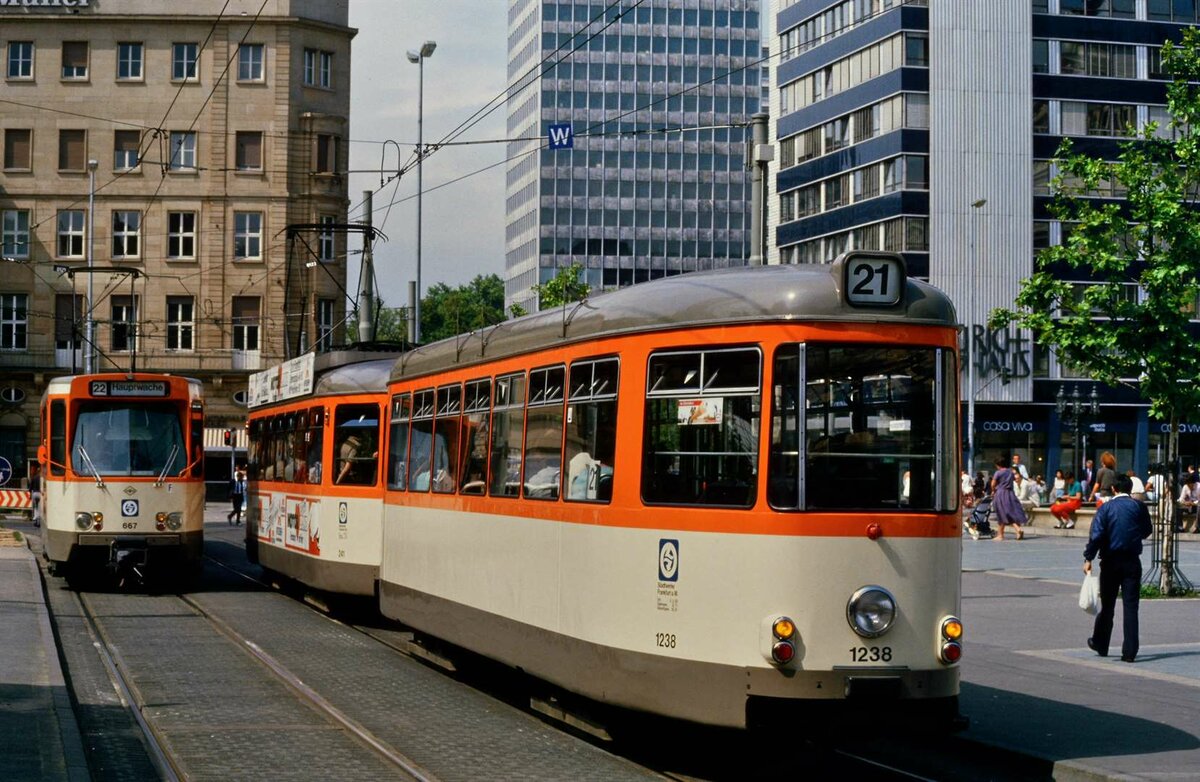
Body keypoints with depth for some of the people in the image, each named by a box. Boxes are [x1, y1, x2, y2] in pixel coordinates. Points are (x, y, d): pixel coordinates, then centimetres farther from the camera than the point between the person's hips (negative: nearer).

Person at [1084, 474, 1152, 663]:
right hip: (1132, 561, 0)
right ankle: (1129, 651, -5)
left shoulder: (1105, 508, -4)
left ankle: (1100, 644, 25)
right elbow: (1147, 531, 12)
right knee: (1130, 606, 0)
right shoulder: (1139, 507, 0)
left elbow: (1096, 534, -12)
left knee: (1107, 605, 13)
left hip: (1111, 561, 0)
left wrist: (1088, 558, -9)